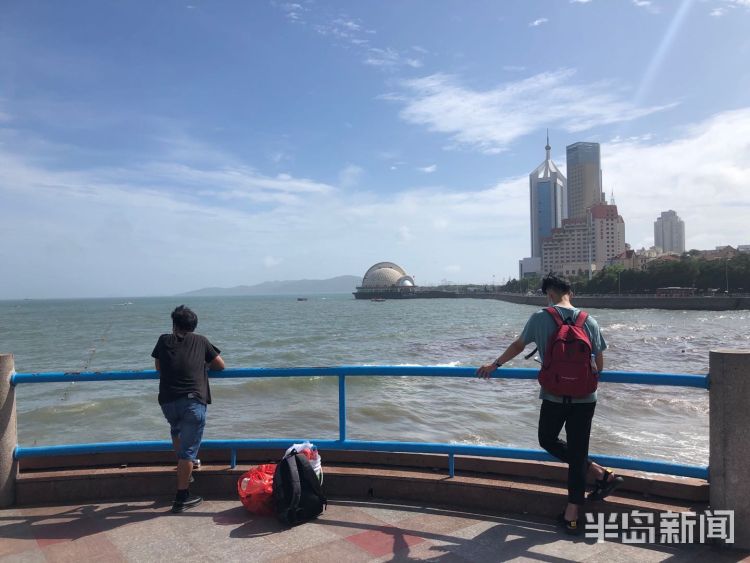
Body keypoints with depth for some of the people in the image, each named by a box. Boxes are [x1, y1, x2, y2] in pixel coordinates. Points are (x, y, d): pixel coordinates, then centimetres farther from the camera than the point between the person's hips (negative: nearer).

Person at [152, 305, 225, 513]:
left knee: (176, 429, 35)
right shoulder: (201, 341, 11)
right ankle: (182, 498, 4)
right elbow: (221, 365, 18)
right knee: (188, 449, 2)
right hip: (193, 400, -2)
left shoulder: (164, 340, 13)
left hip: (167, 401, 3)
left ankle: (183, 465, 35)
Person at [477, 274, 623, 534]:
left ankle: (602, 475, 15)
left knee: (548, 440, 21)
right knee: (577, 452, 10)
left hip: (554, 397, -2)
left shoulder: (540, 318, -4)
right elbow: (599, 366, 5)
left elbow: (517, 346, 10)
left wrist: (494, 365, 25)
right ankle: (572, 515, 14)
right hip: (585, 398, 3)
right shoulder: (589, 321, 1)